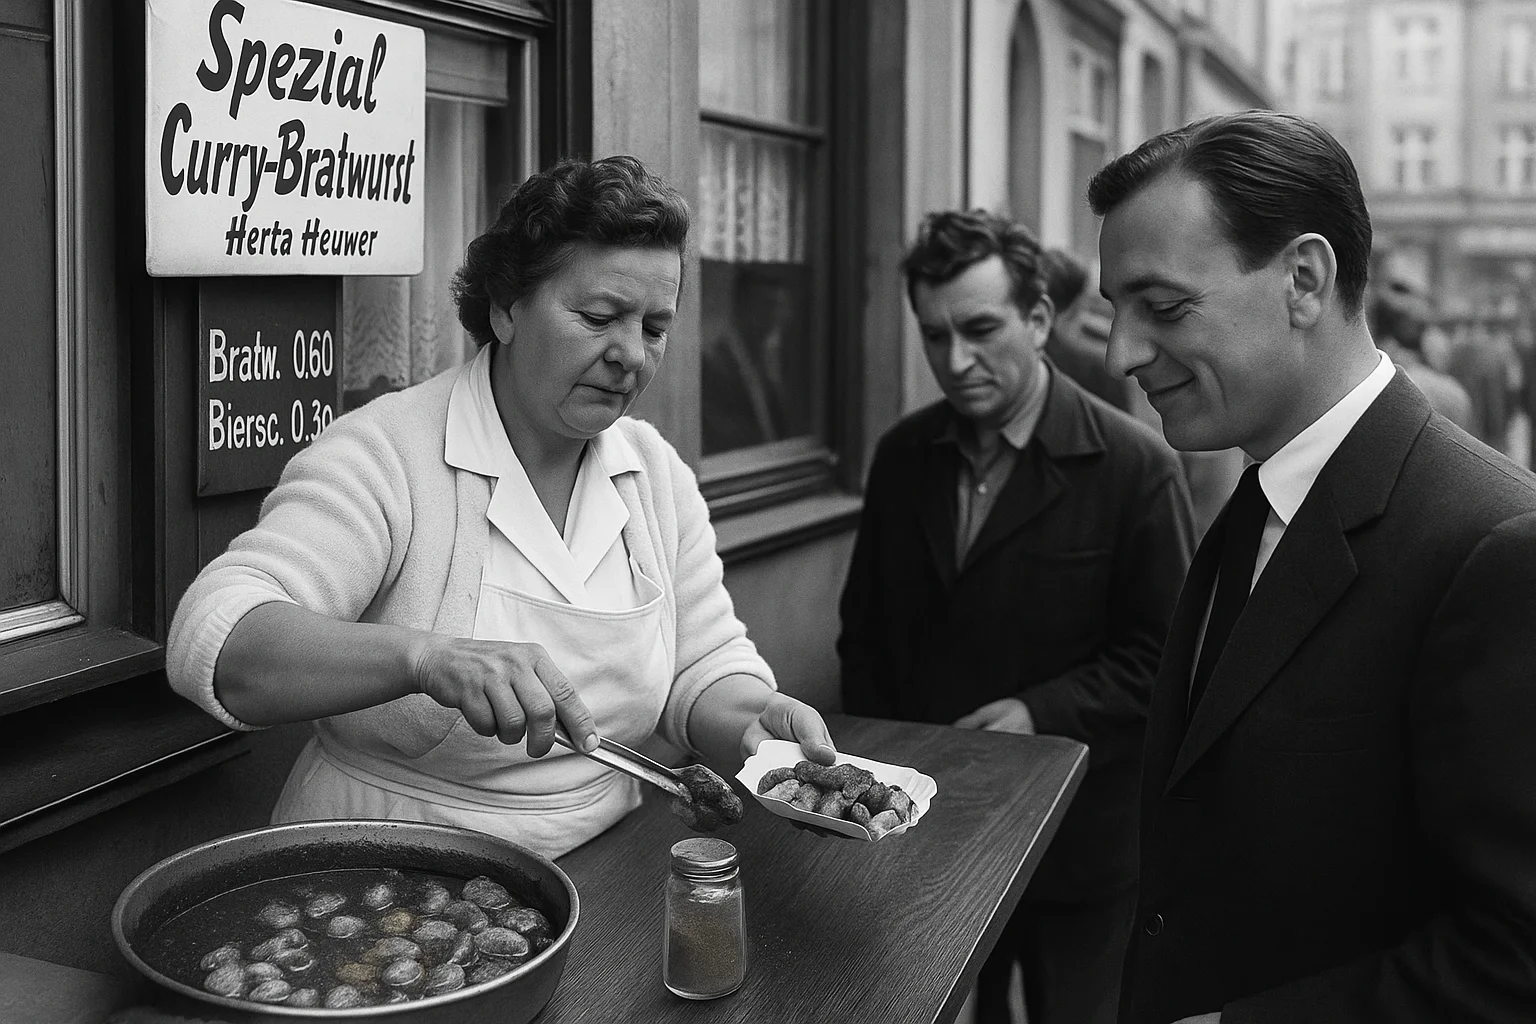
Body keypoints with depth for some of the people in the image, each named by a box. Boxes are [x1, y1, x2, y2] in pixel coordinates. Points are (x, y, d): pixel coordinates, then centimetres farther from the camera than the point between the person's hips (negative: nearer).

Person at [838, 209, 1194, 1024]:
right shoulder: (901, 456, 3)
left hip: (1076, 841, -3)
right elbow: (865, 626, 10)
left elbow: (1164, 652, -10)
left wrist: (1043, 713, -20)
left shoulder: (1134, 466, -12)